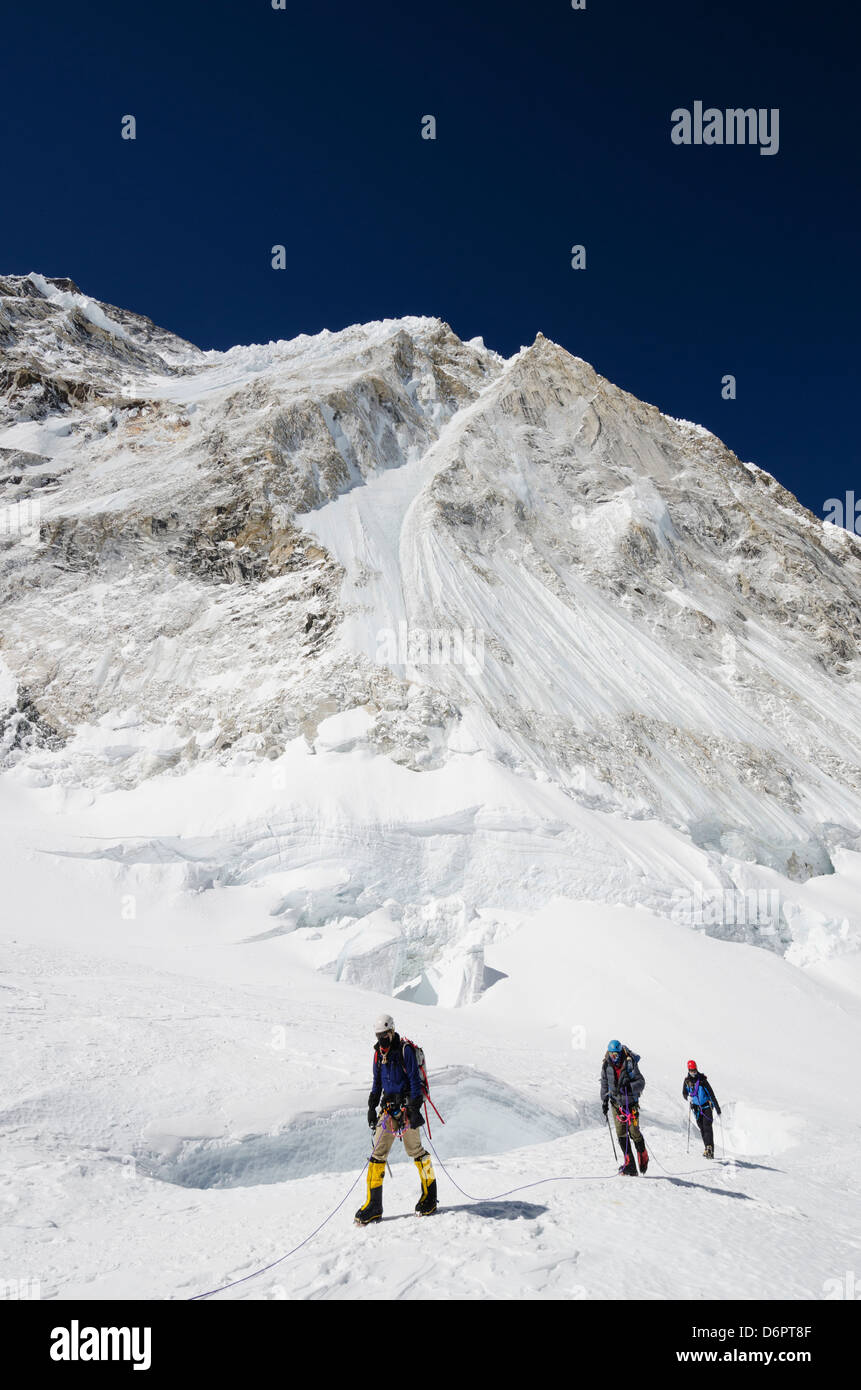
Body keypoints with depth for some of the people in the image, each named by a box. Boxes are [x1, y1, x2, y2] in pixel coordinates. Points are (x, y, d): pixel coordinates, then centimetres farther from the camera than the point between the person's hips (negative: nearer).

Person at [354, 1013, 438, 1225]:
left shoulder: (405, 1049, -8)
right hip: (388, 1106, 6)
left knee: (415, 1150, -1)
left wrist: (415, 1108, -16)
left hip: (406, 1105, -6)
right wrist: (372, 1107, 16)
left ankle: (429, 1197, 15)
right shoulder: (379, 1053, 12)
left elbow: (415, 1080, -11)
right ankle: (373, 1206, 2)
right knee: (378, 1152, -1)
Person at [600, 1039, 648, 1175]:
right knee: (621, 1133, -1)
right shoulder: (606, 1065, 0)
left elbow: (641, 1081, -12)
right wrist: (604, 1101, 6)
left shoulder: (630, 1063, -13)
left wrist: (630, 1087, -29)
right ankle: (630, 1165, 6)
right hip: (616, 1103, 4)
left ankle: (643, 1157, 21)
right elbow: (604, 1084, 12)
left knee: (634, 1132, -6)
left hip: (631, 1102, -4)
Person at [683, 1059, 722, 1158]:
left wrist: (717, 1108, -6)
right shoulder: (687, 1081, 0)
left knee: (707, 1127, -15)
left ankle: (709, 1148, -19)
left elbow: (711, 1093, -7)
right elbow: (684, 1093, 8)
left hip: (706, 1106, -4)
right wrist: (688, 1097, -16)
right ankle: (709, 1149, 12)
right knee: (702, 1128, 4)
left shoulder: (702, 1080, -11)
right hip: (696, 1108, 4)